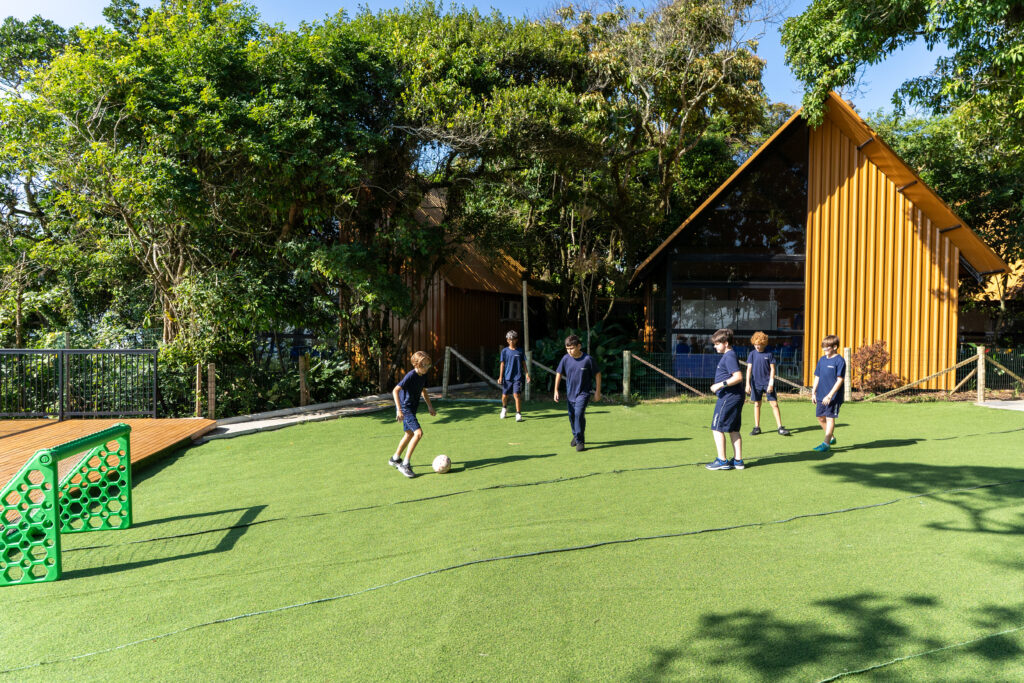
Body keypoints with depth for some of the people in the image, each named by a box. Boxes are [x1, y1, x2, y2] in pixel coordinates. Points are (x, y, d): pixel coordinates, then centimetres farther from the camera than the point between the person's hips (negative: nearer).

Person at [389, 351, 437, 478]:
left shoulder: (423, 376, 3)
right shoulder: (410, 376, -22)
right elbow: (395, 390, -27)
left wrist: (429, 406, 16)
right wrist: (399, 409, -31)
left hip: (412, 408, 10)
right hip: (405, 408, -10)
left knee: (410, 434, 21)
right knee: (418, 432, -20)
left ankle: (395, 459, 41)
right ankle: (405, 464, -13)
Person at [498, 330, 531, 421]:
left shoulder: (520, 351, 4)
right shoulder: (504, 351, 2)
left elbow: (523, 363, 9)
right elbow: (502, 364, 4)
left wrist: (527, 374, 1)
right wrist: (500, 377, -1)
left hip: (517, 377, -1)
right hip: (507, 377, 1)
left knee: (516, 395, -13)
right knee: (504, 396, 8)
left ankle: (518, 414, -7)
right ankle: (504, 408, 39)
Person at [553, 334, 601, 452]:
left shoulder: (588, 359, -14)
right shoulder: (565, 358, -6)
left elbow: (597, 374, -3)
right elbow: (559, 373, 6)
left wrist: (598, 391, -2)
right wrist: (556, 390, 1)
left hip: (583, 393, -4)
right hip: (570, 393, 4)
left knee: (579, 414, -18)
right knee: (572, 416, 14)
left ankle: (580, 441, -7)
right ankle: (576, 436, 37)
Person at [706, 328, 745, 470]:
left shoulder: (729, 357, -15)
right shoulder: (729, 355, 16)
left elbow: (738, 377, -23)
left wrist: (721, 384, -22)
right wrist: (719, 386, 19)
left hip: (728, 398, -10)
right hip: (734, 397, 10)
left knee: (717, 428, -4)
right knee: (733, 430, 13)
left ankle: (722, 461, -1)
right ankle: (738, 460, 17)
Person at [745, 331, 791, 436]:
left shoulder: (769, 354, -1)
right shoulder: (752, 354, 3)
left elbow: (772, 369, -2)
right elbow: (749, 369, 3)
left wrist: (771, 383, -10)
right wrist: (748, 383, -4)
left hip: (767, 383, -2)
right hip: (756, 383, 2)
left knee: (774, 404, -3)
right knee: (757, 404, 9)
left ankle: (780, 427, 2)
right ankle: (757, 427, 17)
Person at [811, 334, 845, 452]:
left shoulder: (839, 361, -11)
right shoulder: (822, 359, 9)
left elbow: (840, 380, -15)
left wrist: (830, 395, -20)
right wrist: (813, 392, 11)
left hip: (833, 397, -7)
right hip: (821, 396, 7)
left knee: (830, 418, -4)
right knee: (820, 417, 13)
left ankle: (826, 443, 0)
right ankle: (832, 438, 31)